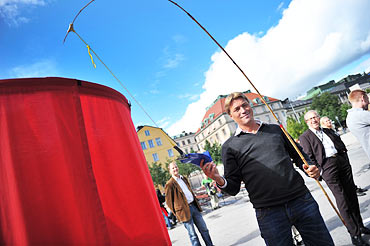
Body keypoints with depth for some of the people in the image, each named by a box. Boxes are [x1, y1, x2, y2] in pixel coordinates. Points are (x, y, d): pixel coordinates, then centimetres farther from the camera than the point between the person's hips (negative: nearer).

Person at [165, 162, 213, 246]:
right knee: (192, 235, 2)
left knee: (204, 229, 14)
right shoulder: (169, 184, -9)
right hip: (184, 210, -7)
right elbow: (169, 201, -6)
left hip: (193, 206, 7)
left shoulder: (184, 178, 13)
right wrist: (176, 213, -6)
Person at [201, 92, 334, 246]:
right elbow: (233, 188, -1)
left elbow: (298, 155, 21)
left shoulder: (275, 129, 11)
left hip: (301, 199, 3)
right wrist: (219, 180, -22)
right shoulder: (230, 146, 1)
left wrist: (309, 167, 0)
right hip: (269, 213, -3)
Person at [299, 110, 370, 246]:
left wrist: (346, 160, 13)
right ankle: (354, 233, 2)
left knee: (352, 195, 12)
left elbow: (341, 144, 24)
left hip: (341, 161, 6)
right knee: (342, 200, -6)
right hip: (327, 166, -6)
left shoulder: (327, 131, 19)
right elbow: (309, 157, -6)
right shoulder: (304, 137, -1)